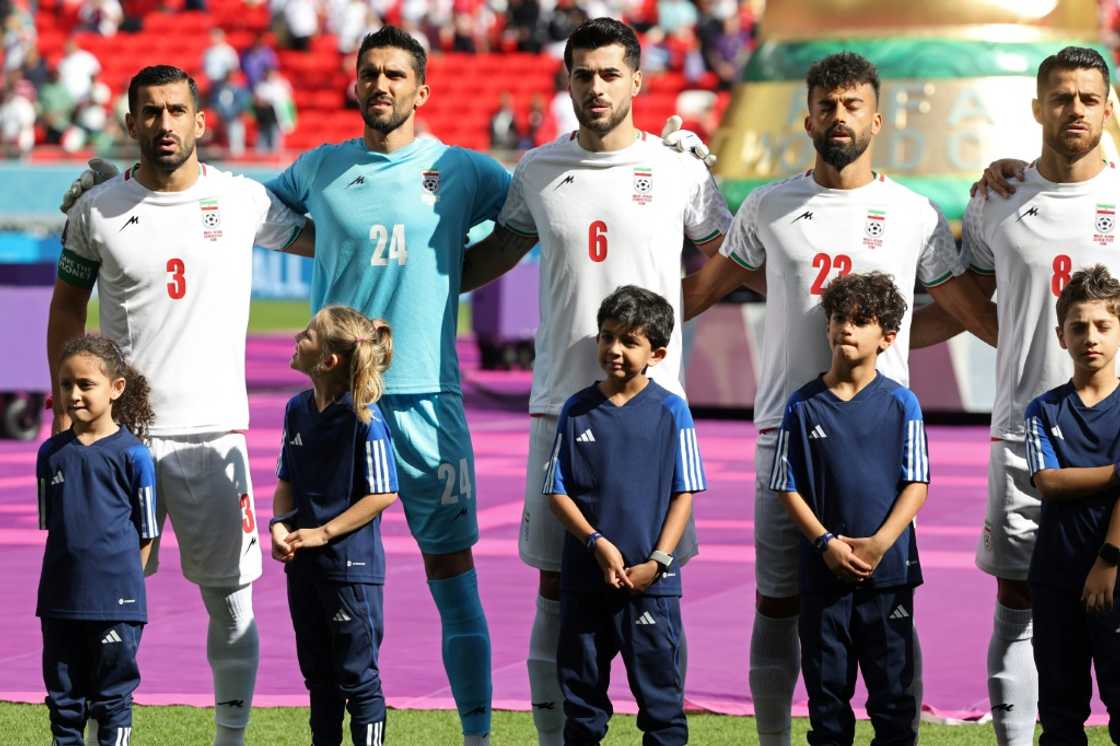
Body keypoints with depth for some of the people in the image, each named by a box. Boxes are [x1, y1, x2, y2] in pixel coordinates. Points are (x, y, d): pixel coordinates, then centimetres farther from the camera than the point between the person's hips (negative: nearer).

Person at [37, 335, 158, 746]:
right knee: (63, 695, 11)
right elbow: (50, 524, 13)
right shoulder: (51, 453, 6)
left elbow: (145, 532, -1)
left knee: (112, 697, 3)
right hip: (60, 601, 4)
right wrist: (74, 571, 6)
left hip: (115, 603, -4)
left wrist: (120, 581, -2)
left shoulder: (132, 454, -6)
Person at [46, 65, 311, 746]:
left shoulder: (245, 201, 2)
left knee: (231, 599, 2)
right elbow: (68, 307, 13)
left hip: (214, 429, 0)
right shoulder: (98, 210, 3)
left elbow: (328, 241, 15)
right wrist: (65, 409, 8)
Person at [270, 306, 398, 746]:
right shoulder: (298, 409, 6)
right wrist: (279, 525, -5)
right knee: (318, 673, 16)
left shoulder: (364, 419, -15)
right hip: (303, 563, 7)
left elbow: (383, 494, -15)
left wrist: (322, 533, -17)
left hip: (351, 564, -7)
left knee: (357, 675, 0)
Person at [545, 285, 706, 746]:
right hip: (584, 577, 2)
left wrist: (657, 562, -11)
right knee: (581, 689, 10)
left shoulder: (670, 412, -2)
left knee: (659, 691, 1)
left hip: (650, 581, -2)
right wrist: (598, 544, -12)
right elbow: (557, 491, 2)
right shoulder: (577, 410, 3)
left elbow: (684, 494, -2)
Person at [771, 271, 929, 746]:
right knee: (827, 686, 7)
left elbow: (916, 485, -2)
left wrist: (880, 542, -14)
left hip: (888, 567, -1)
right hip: (823, 569, 1)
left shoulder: (901, 404, 0)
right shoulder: (803, 405, 2)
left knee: (893, 686, 2)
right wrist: (827, 543, -11)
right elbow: (788, 488, 2)